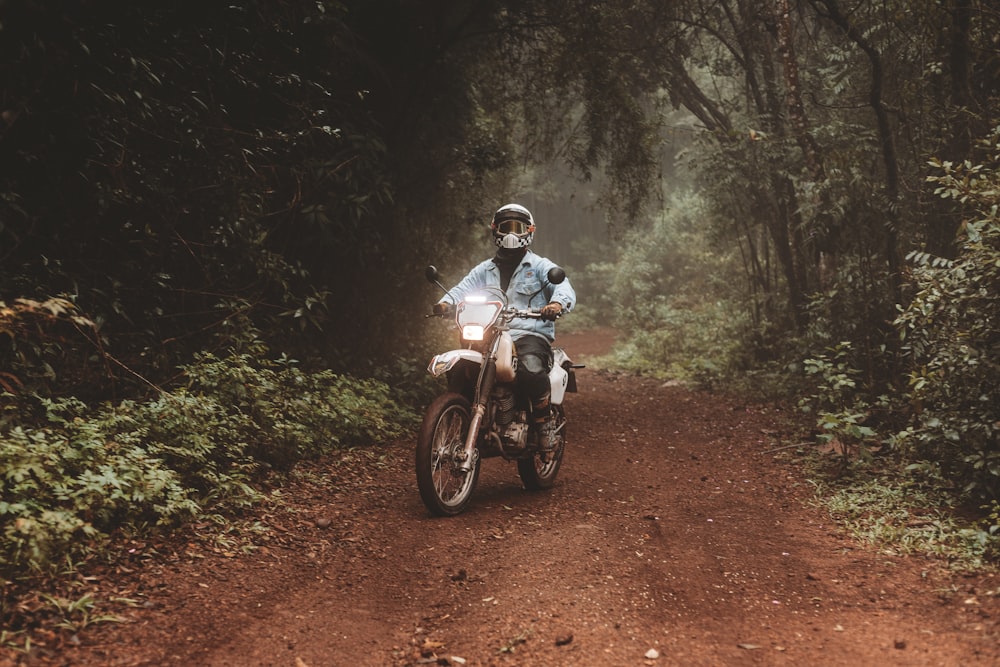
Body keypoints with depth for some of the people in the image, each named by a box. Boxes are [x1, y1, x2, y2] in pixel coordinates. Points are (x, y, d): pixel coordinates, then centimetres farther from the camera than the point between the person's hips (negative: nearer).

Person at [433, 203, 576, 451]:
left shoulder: (540, 266, 11)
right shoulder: (485, 269, 23)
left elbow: (564, 287, -7)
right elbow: (465, 287, 6)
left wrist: (557, 303, -32)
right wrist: (446, 302, -18)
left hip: (531, 334, -4)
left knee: (531, 368, -36)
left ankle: (544, 421, -13)